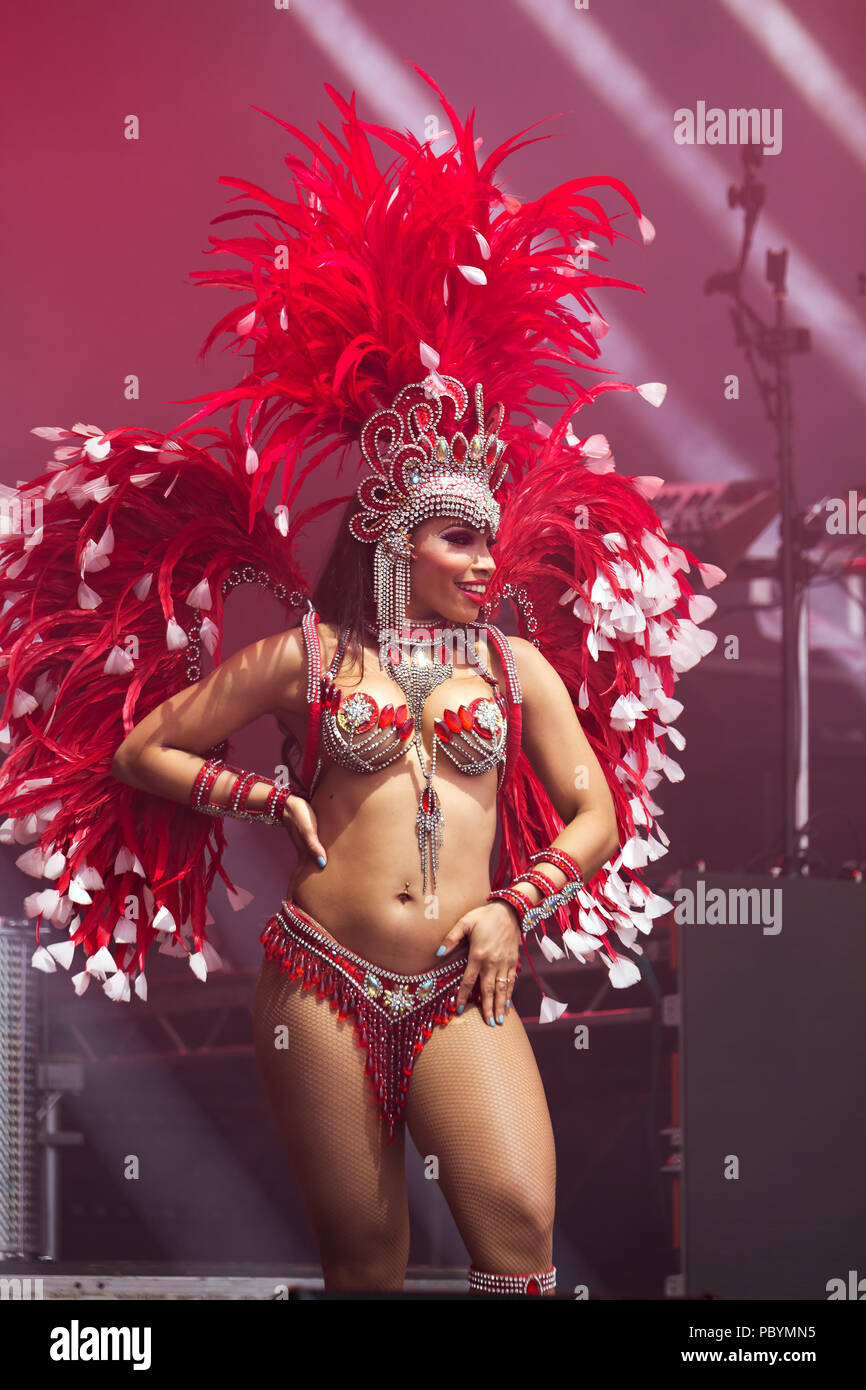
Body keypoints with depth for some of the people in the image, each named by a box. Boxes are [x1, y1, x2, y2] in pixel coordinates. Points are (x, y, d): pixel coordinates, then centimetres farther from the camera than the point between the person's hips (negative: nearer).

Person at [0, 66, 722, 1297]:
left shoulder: (517, 661, 12)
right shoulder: (309, 656, 7)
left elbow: (599, 815, 14)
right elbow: (138, 748, 12)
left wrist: (517, 907, 0)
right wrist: (268, 799, 3)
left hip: (459, 988, 1)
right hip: (323, 975, -1)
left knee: (518, 1222, -19)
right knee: (363, 1255, 3)